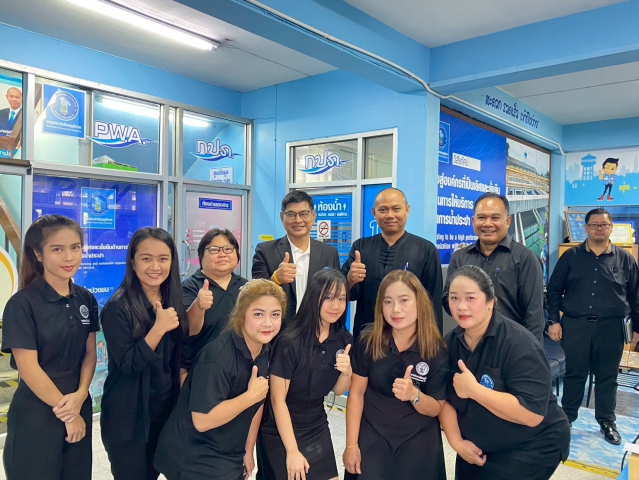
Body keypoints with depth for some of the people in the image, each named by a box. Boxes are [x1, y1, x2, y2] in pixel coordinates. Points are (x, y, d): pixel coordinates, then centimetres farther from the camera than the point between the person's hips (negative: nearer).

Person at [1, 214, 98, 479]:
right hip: (36, 414, -5)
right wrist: (65, 411, -11)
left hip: (78, 407, 5)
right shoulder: (22, 304, -15)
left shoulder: (86, 300, 1)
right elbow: (28, 368, -16)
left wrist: (80, 396, -13)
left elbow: (90, 353, 4)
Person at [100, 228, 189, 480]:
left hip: (167, 410, 6)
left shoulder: (174, 300, 1)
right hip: (128, 417, -5)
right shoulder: (118, 307, -17)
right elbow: (128, 365, -23)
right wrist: (159, 328, -33)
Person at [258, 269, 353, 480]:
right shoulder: (290, 342, -25)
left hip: (318, 429, 5)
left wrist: (347, 372, -18)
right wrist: (292, 450, -14)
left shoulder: (344, 339, -7)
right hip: (282, 433, -5)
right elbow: (277, 399, -18)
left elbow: (338, 390, 4)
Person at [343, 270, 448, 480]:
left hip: (418, 446, 0)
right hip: (372, 441, 0)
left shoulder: (437, 350, -15)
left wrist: (414, 395, -28)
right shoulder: (368, 342, -14)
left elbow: (436, 409, -7)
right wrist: (351, 444, -6)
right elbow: (356, 393, -6)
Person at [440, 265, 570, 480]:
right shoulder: (450, 342, -5)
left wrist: (473, 389, -31)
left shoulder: (518, 343, -24)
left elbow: (532, 413, -30)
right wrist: (456, 441, -12)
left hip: (530, 448, -6)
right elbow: (444, 398, 0)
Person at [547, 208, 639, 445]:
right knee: (574, 374, 10)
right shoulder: (571, 256, 1)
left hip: (610, 327, 1)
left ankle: (607, 421, 27)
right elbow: (554, 290, 3)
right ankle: (567, 417, 25)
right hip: (574, 325, 0)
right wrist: (553, 321, -3)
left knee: (607, 377, 11)